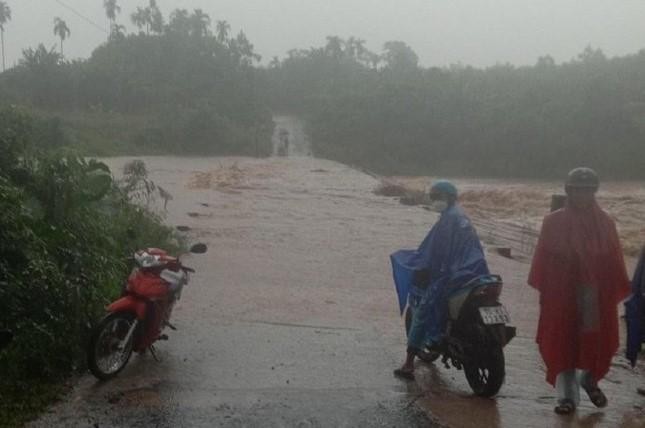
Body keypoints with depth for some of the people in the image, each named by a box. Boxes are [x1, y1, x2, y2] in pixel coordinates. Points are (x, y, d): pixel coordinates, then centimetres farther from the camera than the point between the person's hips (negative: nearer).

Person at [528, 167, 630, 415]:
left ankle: (589, 380, 38)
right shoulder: (553, 222, -1)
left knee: (595, 340, 11)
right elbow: (543, 259, -2)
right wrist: (543, 289, -6)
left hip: (596, 294, 2)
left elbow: (614, 262, 3)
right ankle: (567, 395, 9)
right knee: (563, 342, 0)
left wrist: (619, 291, -1)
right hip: (561, 293, -2)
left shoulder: (605, 223, 5)